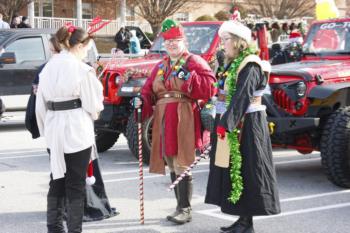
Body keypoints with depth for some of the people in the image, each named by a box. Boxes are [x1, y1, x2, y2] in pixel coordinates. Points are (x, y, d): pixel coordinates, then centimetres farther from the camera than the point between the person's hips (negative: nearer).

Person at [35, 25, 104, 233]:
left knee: (57, 179, 16)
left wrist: (46, 129, 17)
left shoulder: (48, 68, 8)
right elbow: (93, 104, -8)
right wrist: (95, 113, 13)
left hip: (54, 130, 6)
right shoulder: (82, 69, -12)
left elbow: (41, 104, 10)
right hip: (77, 130, -6)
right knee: (76, 184, 1)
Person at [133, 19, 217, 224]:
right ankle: (181, 206, 21)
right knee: (172, 166, 11)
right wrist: (142, 101, -7)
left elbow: (209, 88, -12)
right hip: (163, 120, 7)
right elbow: (150, 91, 14)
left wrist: (188, 76, -19)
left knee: (181, 165, -8)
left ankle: (186, 210, 0)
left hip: (183, 120, -7)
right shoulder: (161, 66, 18)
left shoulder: (194, 62, -1)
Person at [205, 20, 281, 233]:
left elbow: (241, 98, -23)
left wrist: (225, 123, -25)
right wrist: (222, 121, 14)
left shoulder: (250, 65, -15)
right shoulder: (234, 64, 15)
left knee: (245, 171, -5)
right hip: (233, 123, 10)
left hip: (246, 125, -10)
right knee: (232, 168, 12)